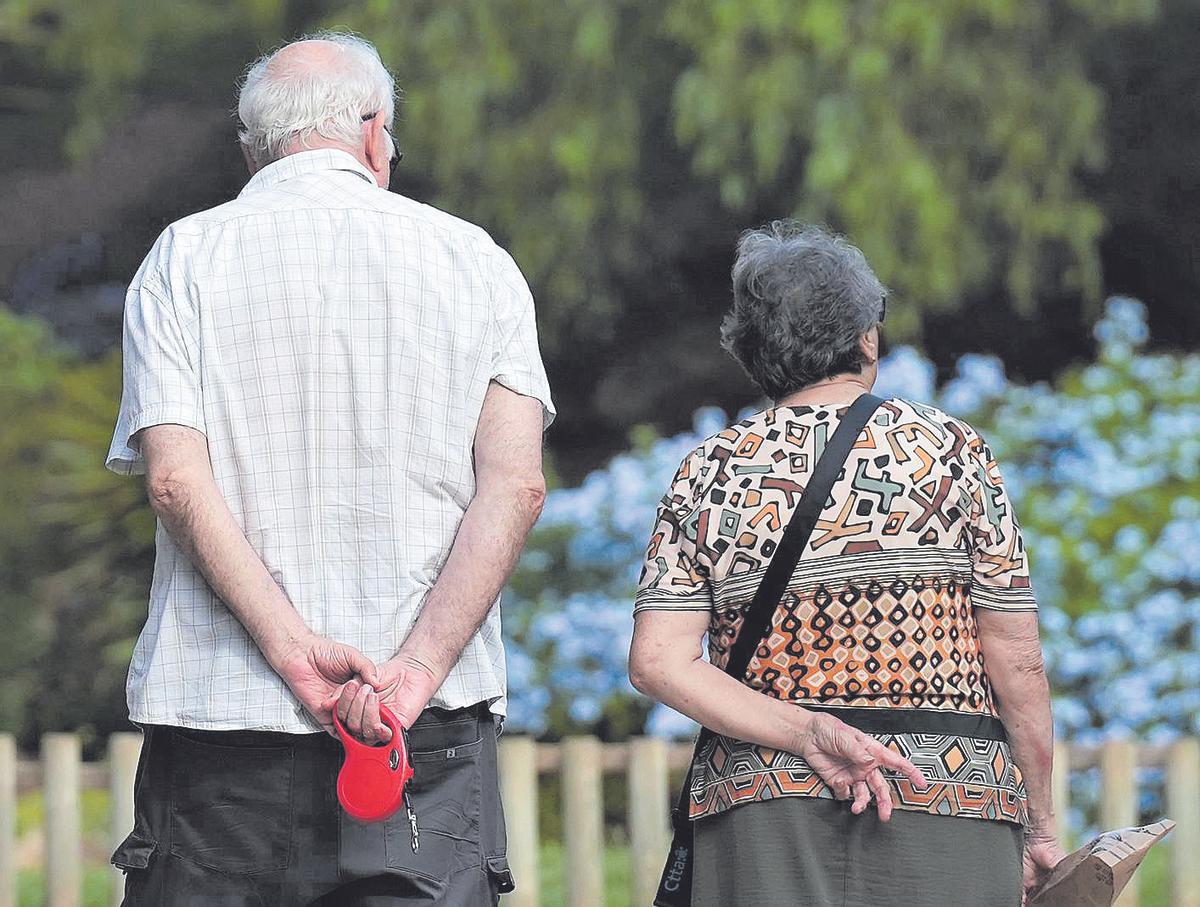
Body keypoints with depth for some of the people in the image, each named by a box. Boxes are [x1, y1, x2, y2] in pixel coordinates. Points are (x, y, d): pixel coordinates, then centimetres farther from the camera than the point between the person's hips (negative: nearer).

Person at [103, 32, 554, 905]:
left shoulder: (185, 258, 7)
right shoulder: (473, 260, 9)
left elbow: (175, 478, -7)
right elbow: (514, 484, -4)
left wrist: (293, 647, -12)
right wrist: (418, 667, -11)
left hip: (219, 705, 0)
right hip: (431, 728, 0)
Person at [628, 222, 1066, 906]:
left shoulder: (710, 472, 7)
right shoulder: (951, 450, 1)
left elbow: (658, 662, -5)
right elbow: (1016, 662, -1)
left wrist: (803, 733, -10)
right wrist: (1039, 825, 8)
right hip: (943, 809, -2)